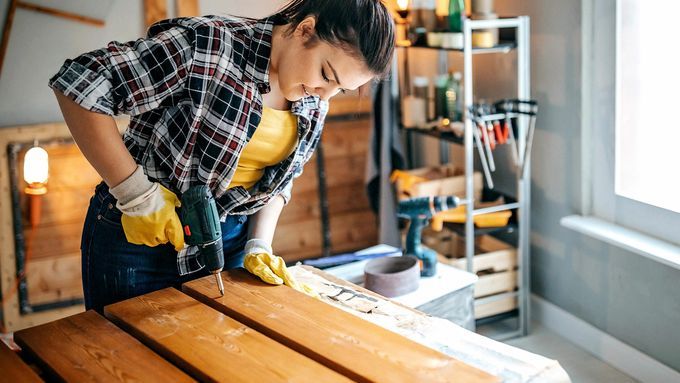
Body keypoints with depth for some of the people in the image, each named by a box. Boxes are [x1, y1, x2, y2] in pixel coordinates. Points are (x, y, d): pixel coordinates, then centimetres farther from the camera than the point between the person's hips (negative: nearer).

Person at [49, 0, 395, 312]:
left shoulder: (314, 104, -2)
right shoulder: (205, 47, -24)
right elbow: (78, 83, -26)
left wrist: (259, 245, -2)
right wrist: (136, 194, -25)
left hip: (230, 239, 6)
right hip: (137, 234, -5)